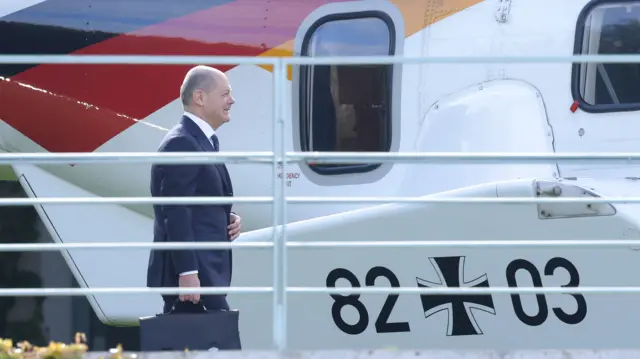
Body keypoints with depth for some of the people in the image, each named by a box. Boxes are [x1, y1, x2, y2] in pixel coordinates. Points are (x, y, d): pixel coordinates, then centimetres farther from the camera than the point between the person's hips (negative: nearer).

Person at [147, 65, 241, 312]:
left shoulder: (204, 142, 19)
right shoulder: (181, 144, -13)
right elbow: (176, 214, -20)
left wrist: (227, 219, 7)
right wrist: (187, 272, -24)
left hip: (204, 270, 10)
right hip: (192, 272, -10)